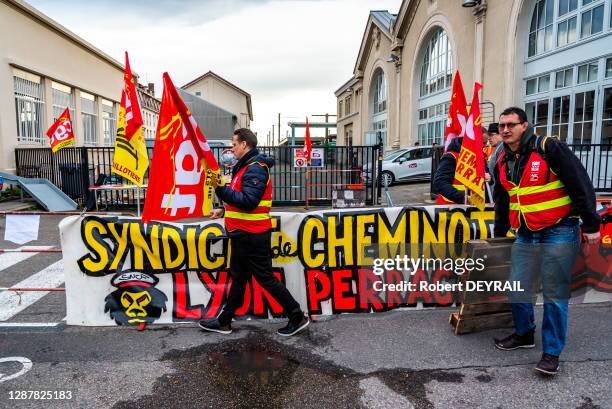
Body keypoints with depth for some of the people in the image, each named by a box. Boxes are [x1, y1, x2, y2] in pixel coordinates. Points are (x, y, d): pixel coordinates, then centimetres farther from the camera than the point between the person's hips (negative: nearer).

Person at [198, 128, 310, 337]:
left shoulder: (255, 169, -18)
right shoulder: (245, 167, 14)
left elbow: (248, 202, -28)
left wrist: (221, 188, -27)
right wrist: (224, 211, 14)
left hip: (252, 236, -10)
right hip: (243, 234, 10)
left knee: (265, 279, -1)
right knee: (238, 278, 16)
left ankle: (298, 318, 11)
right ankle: (223, 322, 28)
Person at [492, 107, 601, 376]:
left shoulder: (549, 148, -12)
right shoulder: (503, 161, 9)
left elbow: (581, 185, -13)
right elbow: (502, 201, 19)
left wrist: (590, 225, -13)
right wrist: (499, 235, 24)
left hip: (559, 233, -6)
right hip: (525, 236, 6)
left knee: (555, 295, 1)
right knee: (517, 289, 10)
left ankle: (552, 352, 13)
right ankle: (524, 334, 32)